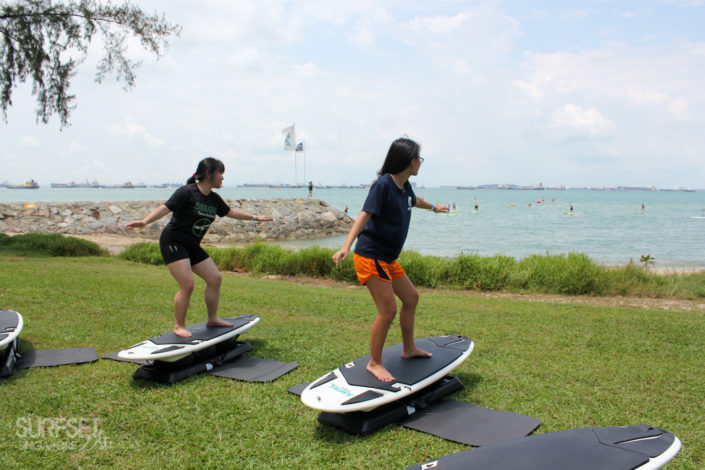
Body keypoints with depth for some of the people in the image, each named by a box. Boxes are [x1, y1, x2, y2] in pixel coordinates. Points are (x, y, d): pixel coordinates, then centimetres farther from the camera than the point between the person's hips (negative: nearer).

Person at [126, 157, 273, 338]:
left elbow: (230, 212, 23)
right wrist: (145, 221, -39)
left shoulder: (214, 199, 7)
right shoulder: (187, 192, -17)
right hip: (173, 243, -8)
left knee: (215, 278, 6)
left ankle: (212, 319, 23)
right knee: (187, 285, -15)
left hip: (192, 247, 8)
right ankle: (179, 326, 4)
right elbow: (165, 208, -24)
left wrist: (255, 217, 30)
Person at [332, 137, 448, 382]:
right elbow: (364, 216, -28)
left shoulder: (404, 186, 10)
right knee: (388, 310, -10)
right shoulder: (384, 185, -18)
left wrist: (433, 207, 55)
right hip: (370, 256, -10)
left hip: (388, 258, 10)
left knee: (411, 297, 18)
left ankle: (409, 348, 36)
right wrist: (346, 246, -41)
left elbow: (415, 201, 34)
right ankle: (374, 362, 7)